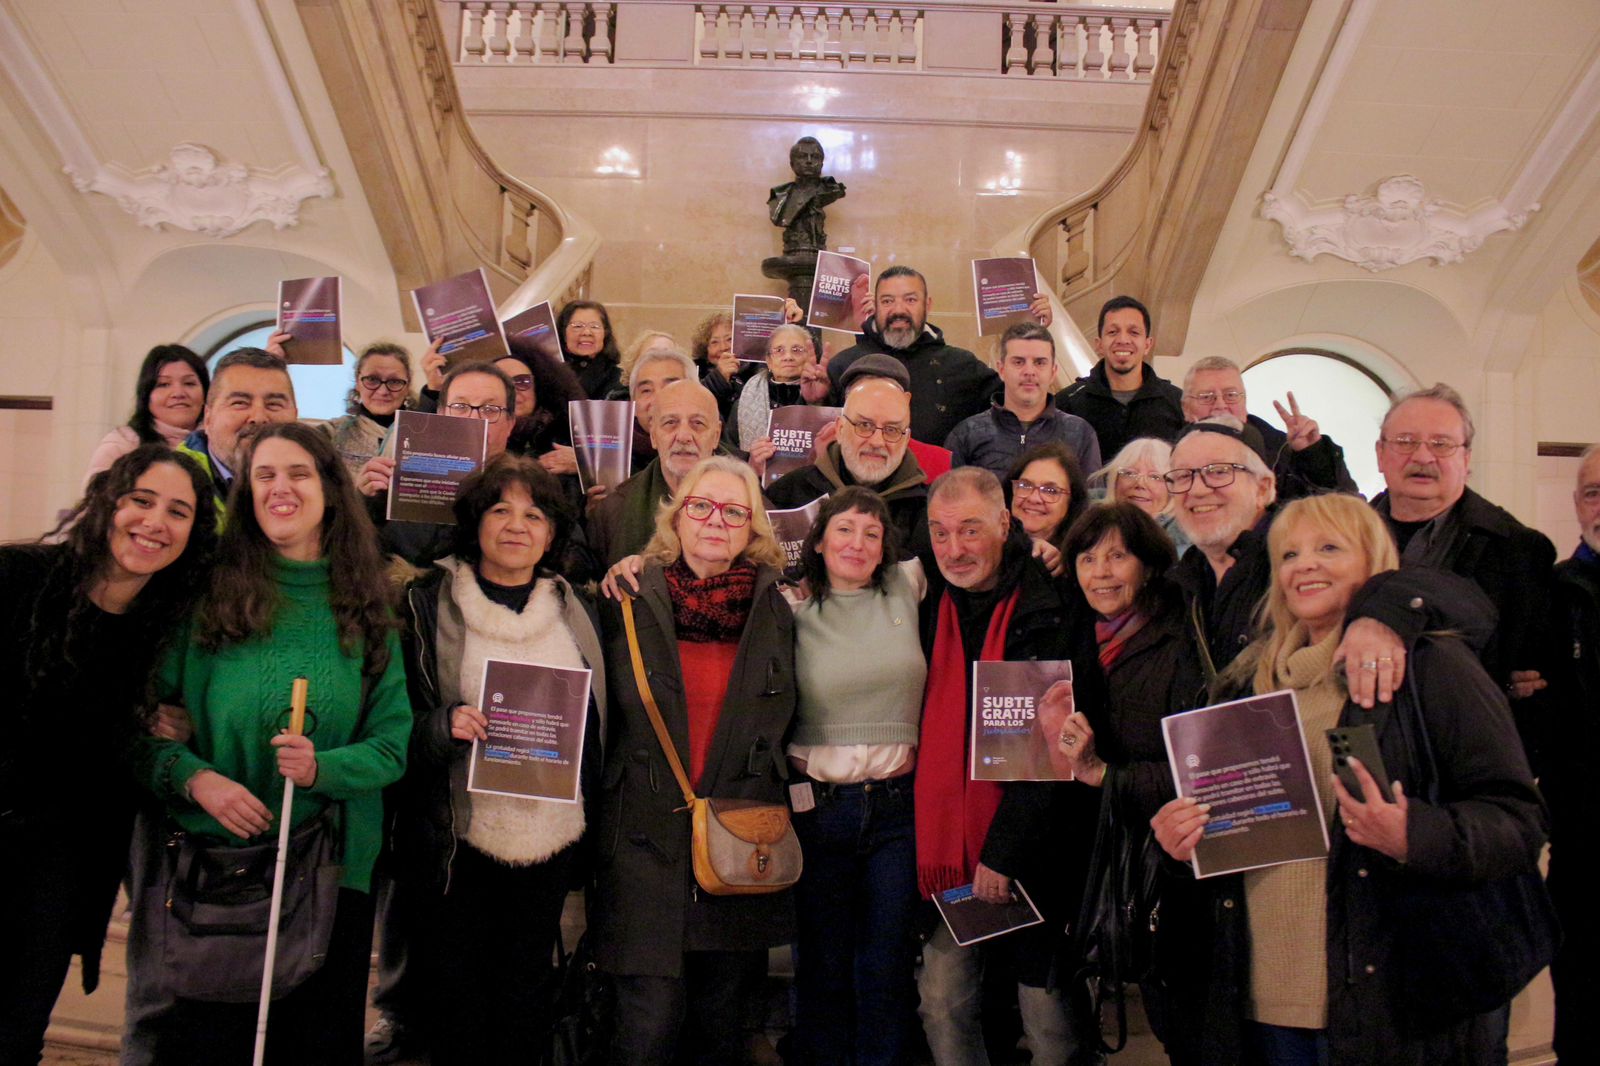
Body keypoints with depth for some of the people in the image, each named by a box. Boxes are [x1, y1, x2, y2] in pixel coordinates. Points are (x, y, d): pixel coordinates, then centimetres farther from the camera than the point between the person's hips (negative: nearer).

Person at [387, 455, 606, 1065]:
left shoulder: (572, 614, 7)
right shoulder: (428, 605, -3)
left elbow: (594, 731, 16)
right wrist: (444, 726, -21)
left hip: (550, 847, 3)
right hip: (454, 847, -3)